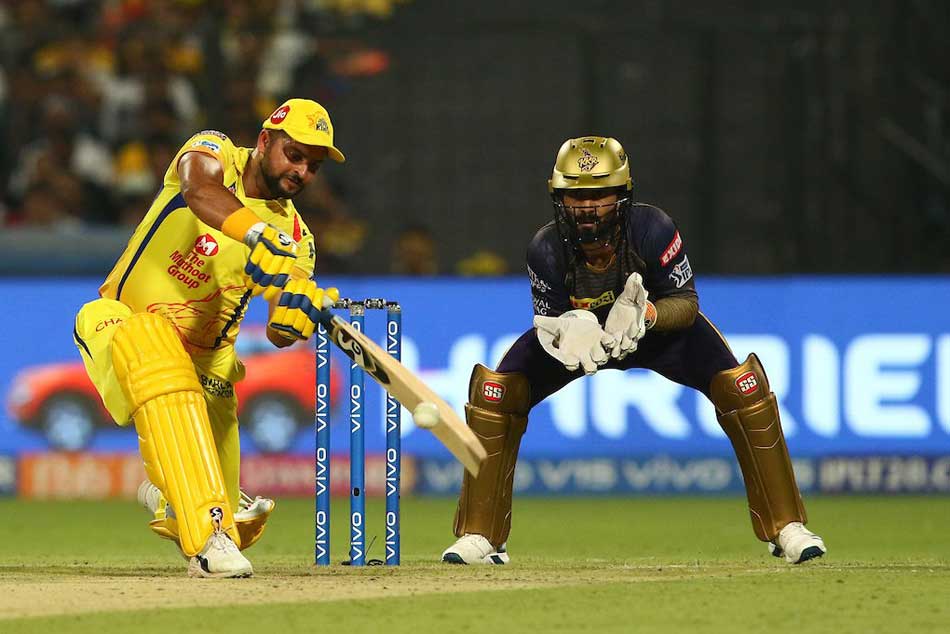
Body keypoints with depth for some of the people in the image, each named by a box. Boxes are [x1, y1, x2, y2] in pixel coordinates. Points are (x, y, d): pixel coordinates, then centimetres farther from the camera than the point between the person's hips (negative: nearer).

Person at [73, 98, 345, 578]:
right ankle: (206, 535, -50)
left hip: (202, 364, 5)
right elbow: (201, 192, -35)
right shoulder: (214, 154, -8)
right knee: (154, 340, -42)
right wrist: (259, 235, -53)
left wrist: (294, 311, -37)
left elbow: (279, 335, -14)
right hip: (119, 325, -5)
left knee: (235, 524, -1)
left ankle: (165, 493, 37)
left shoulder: (292, 236, 1)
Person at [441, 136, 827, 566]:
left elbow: (686, 304, -26)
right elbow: (547, 327, -19)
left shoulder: (653, 230, -33)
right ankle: (479, 537, -6)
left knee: (742, 386, -22)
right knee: (494, 391, -19)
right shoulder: (547, 248, -29)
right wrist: (569, 332, -44)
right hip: (580, 331, 1)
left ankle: (785, 528, -9)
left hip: (659, 326, -1)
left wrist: (645, 316, -48)